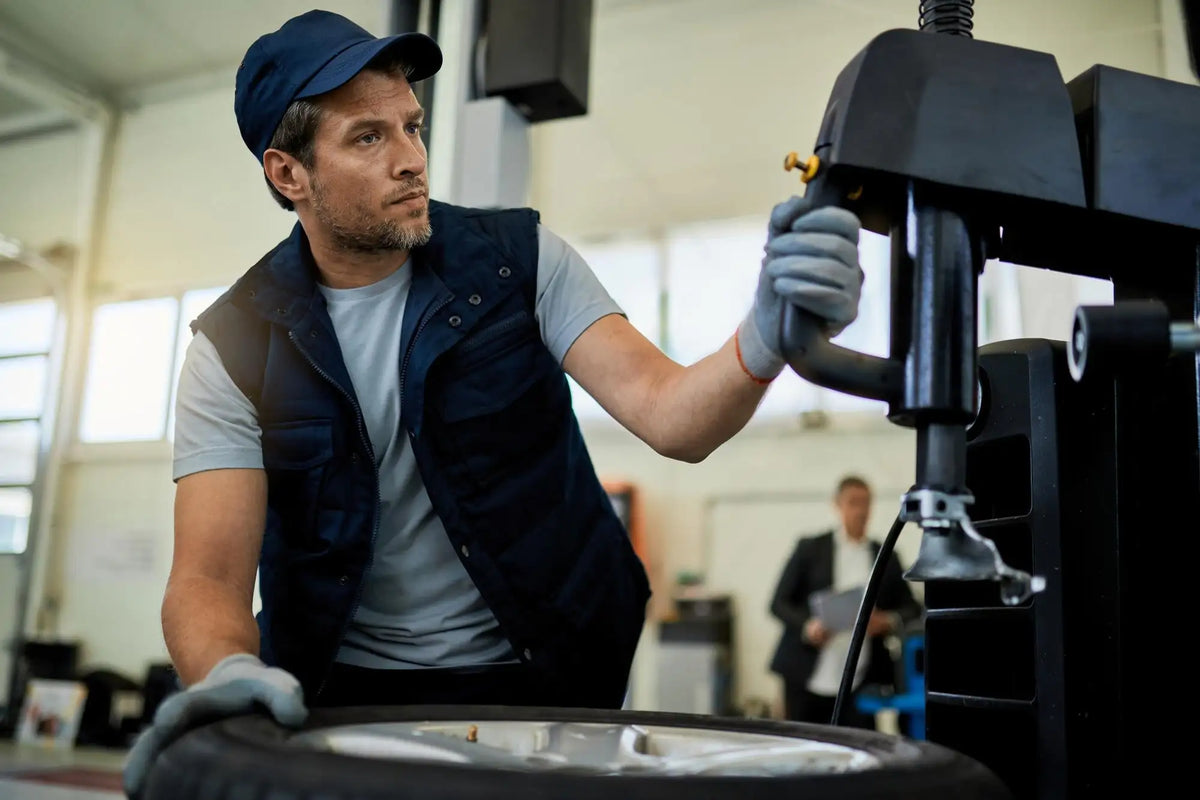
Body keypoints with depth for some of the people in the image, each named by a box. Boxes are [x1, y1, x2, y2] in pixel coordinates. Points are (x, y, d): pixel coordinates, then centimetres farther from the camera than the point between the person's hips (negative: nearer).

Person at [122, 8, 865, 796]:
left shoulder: (519, 259, -4)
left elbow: (667, 414, -15)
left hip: (543, 678, 0)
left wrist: (763, 339, -36)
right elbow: (209, 576, -12)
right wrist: (228, 671, -35)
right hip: (344, 693, 1)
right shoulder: (237, 345, -5)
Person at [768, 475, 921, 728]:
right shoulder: (810, 548, 6)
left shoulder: (886, 557, 12)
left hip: (860, 679, 1)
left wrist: (888, 621, -9)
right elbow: (779, 603, 3)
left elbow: (911, 607, 13)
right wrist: (806, 625, -16)